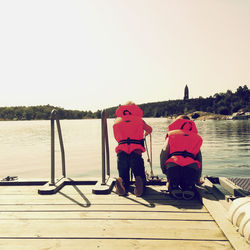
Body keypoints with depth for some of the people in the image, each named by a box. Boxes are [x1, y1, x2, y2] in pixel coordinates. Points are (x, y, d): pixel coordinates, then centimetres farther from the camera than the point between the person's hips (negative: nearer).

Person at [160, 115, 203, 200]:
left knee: (172, 181, 21)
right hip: (191, 168, 1)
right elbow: (199, 159, 27)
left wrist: (164, 170, 20)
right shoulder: (196, 137, 29)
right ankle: (188, 187, -12)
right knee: (189, 182, 21)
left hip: (172, 167, -1)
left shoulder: (171, 135, 25)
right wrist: (198, 179, 33)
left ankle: (173, 186, -11)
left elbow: (164, 154, 12)